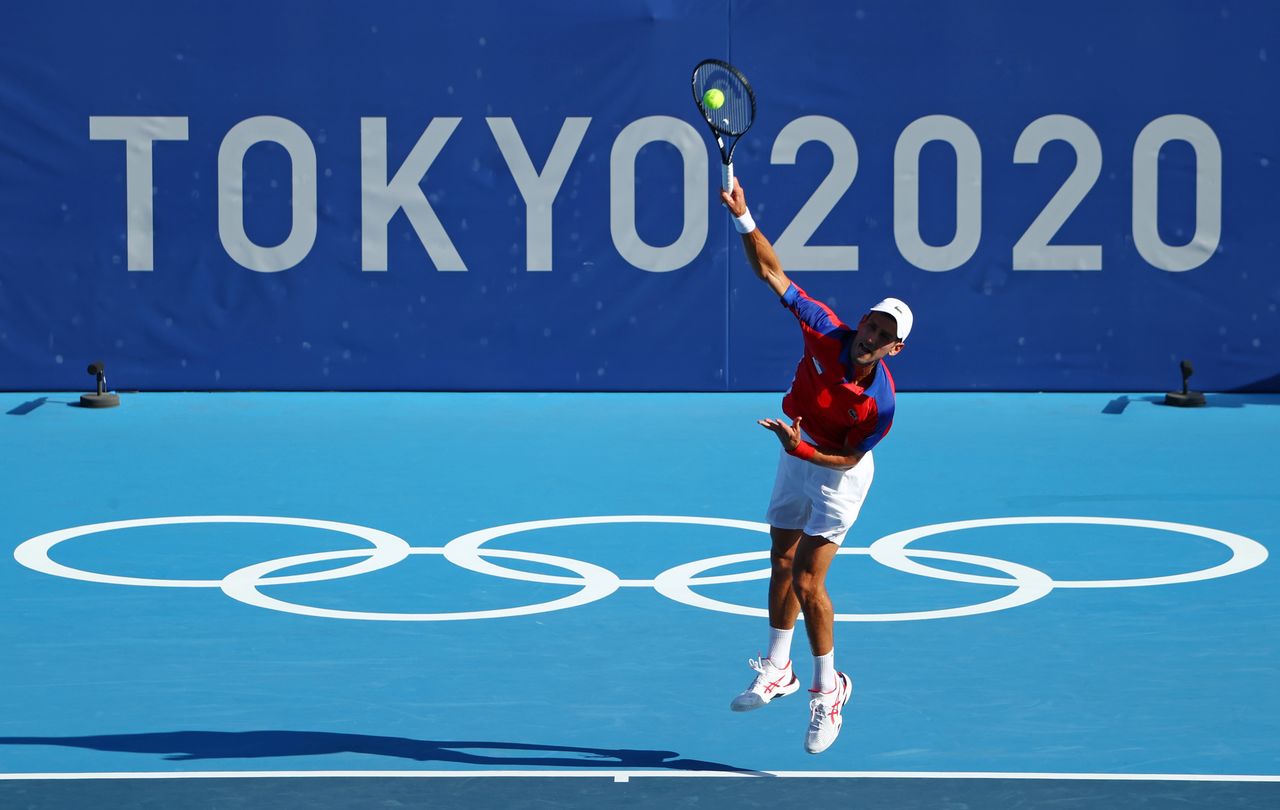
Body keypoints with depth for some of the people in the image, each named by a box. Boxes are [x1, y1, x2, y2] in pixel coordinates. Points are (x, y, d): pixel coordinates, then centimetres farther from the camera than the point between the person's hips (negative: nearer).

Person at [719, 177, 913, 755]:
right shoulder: (826, 334, -23)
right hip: (795, 459, 6)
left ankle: (828, 689, 6)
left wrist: (803, 450, -36)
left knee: (807, 582, -11)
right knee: (781, 568, 14)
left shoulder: (880, 403, -32)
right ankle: (776, 672, 30)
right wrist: (745, 220, -32)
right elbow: (772, 274, -21)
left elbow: (847, 459, -20)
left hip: (837, 475, -6)